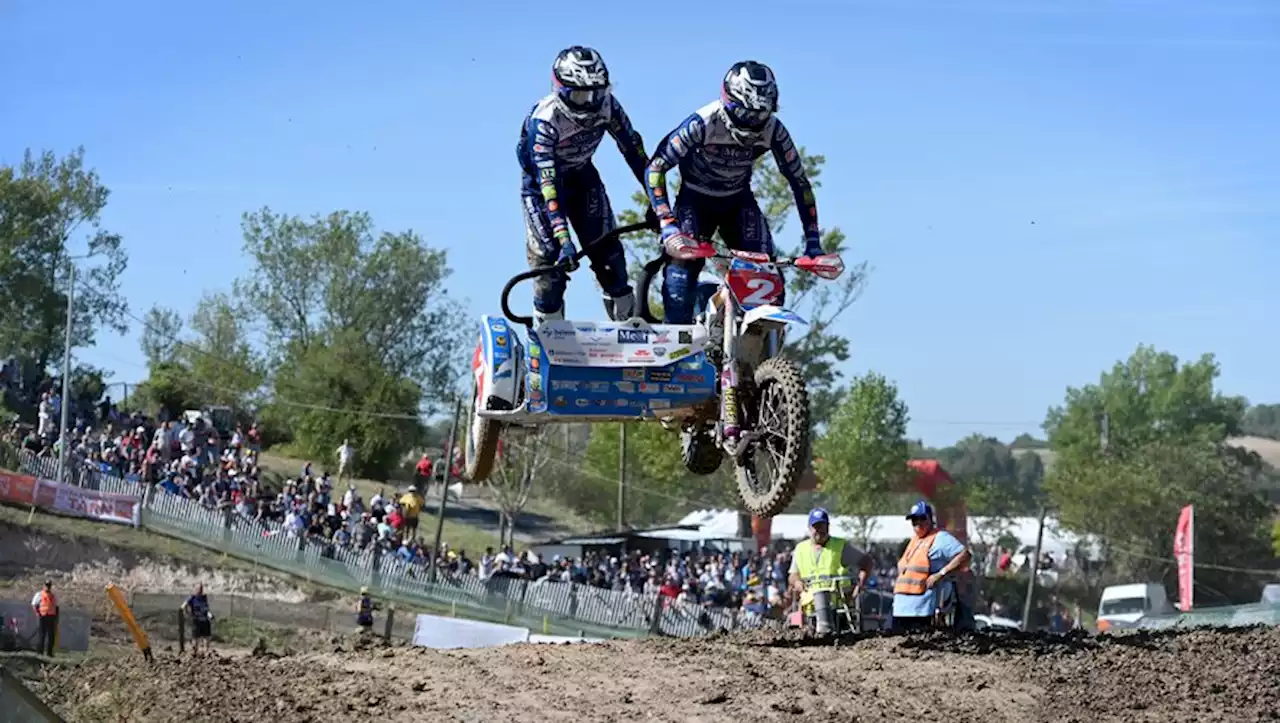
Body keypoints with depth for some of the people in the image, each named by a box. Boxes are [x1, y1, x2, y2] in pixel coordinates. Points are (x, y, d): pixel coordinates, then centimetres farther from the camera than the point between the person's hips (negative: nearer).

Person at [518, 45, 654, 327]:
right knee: (550, 255, -12)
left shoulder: (606, 105, -22)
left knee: (607, 250, -5)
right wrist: (564, 240, -43)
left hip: (581, 175, 4)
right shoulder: (543, 120, -34)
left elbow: (634, 150, -12)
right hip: (542, 179, -4)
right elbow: (547, 184, -38)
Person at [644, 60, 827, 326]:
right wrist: (667, 224, -37)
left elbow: (799, 181, -8)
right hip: (695, 199, -3)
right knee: (683, 256, -27)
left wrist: (813, 241, -12)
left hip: (739, 201, 3)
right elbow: (655, 169, -28)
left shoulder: (773, 131, -21)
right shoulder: (703, 123, -30)